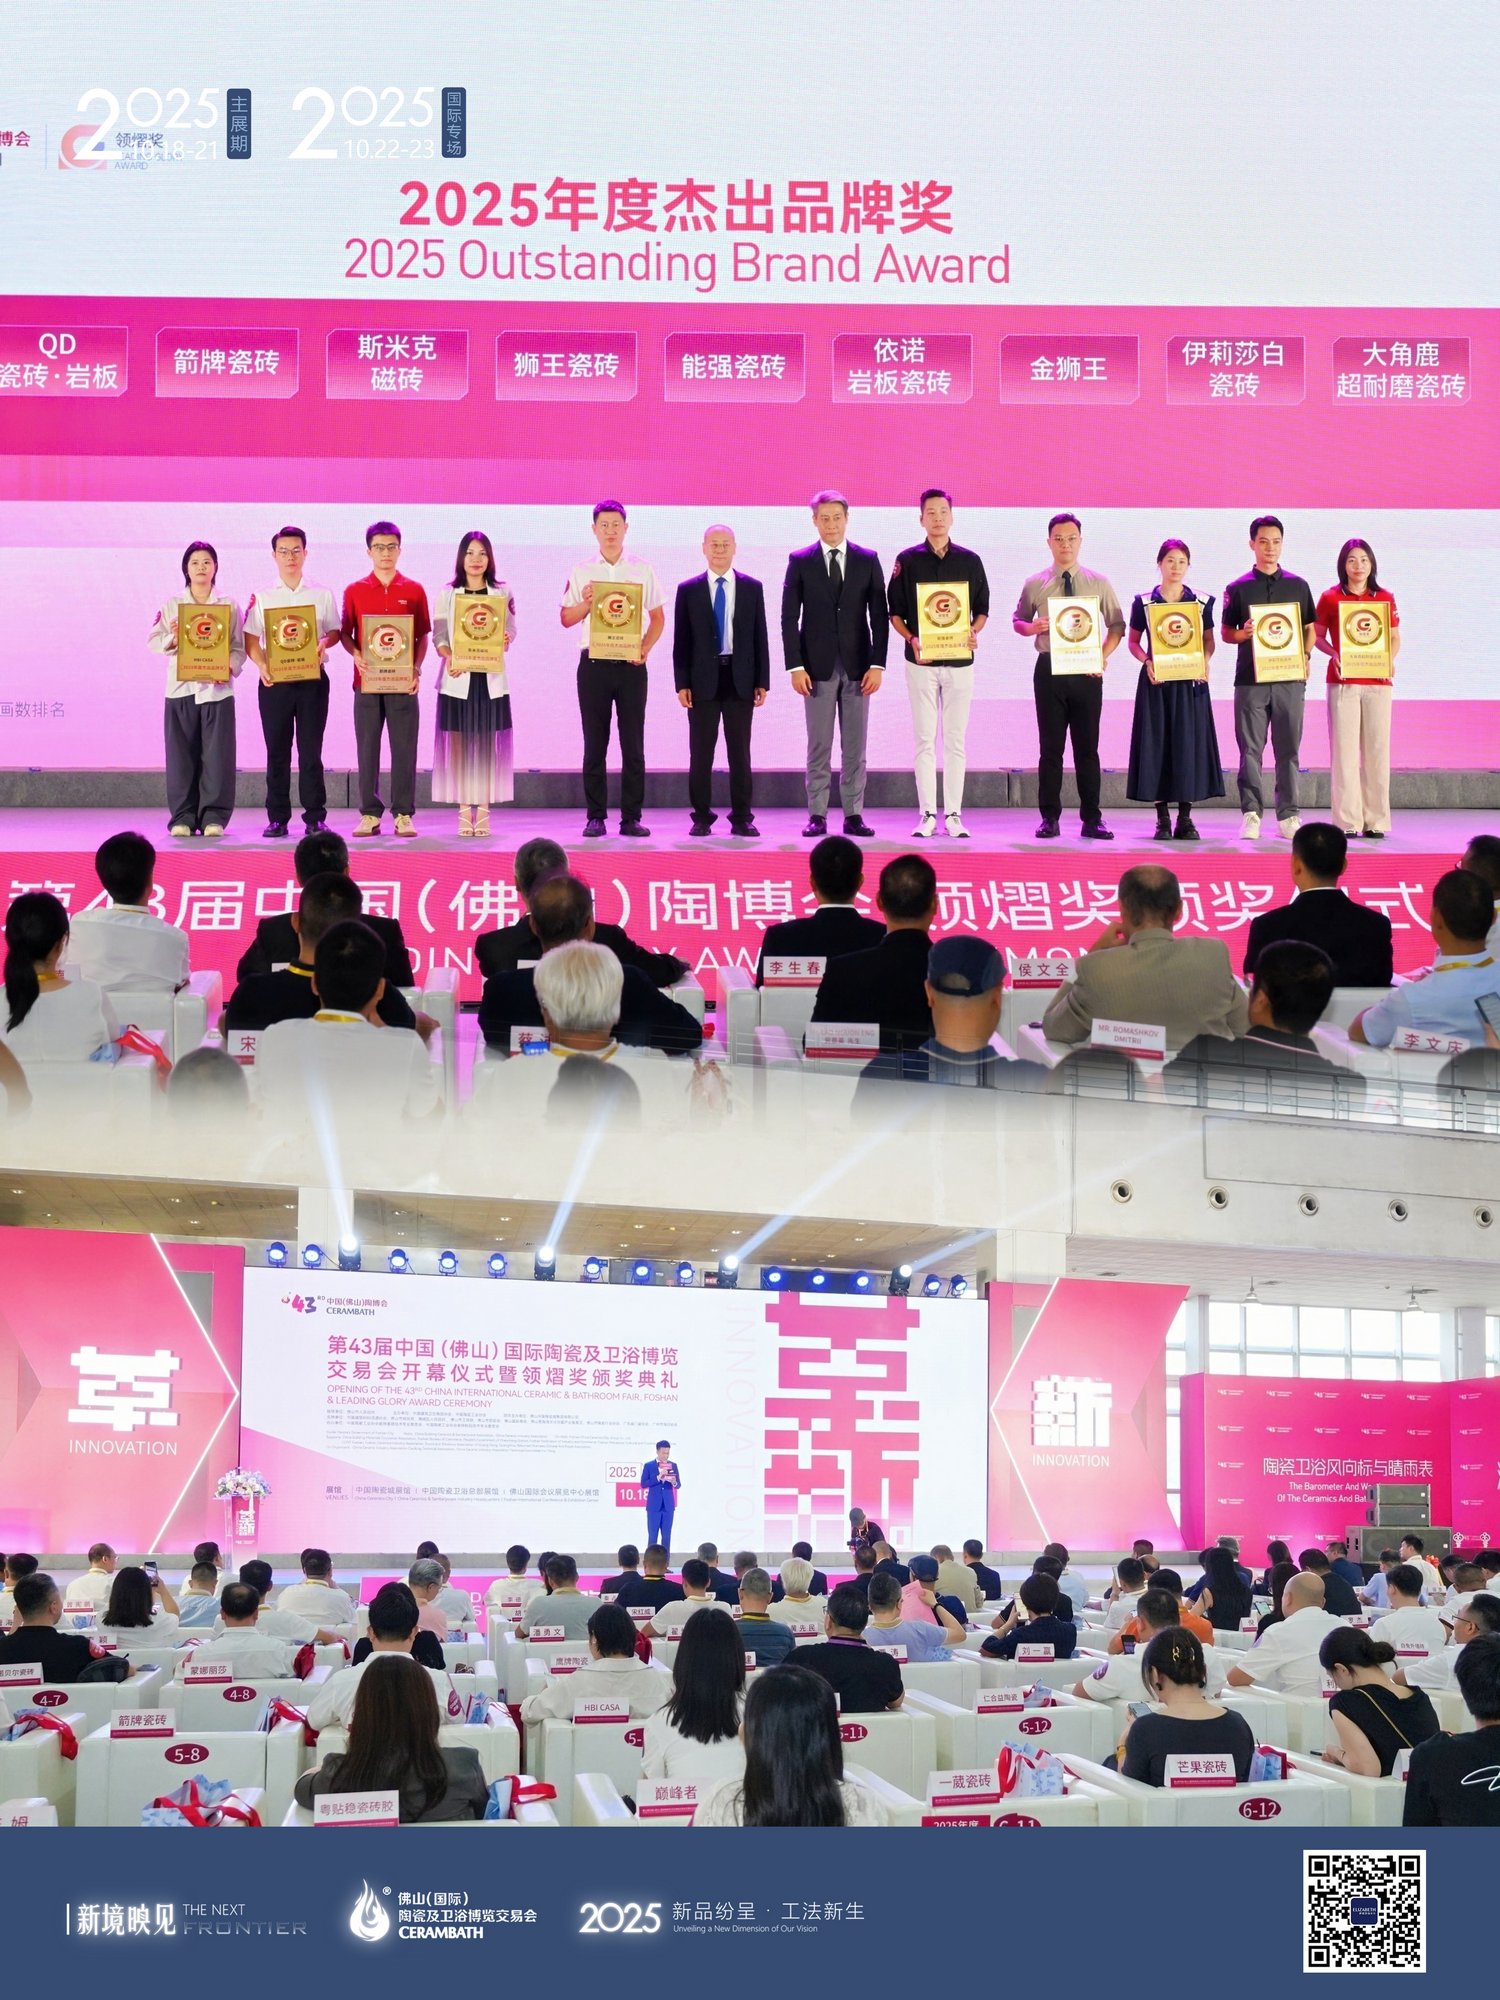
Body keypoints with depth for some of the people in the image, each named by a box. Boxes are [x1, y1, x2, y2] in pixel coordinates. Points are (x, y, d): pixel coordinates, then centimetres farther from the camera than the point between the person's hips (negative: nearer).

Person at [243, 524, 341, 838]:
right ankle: (277, 818, 7)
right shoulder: (262, 597, 8)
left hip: (312, 679, 0)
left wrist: (323, 644, -14)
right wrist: (261, 665, -13)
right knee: (277, 751, 2)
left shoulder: (322, 595, 8)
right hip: (274, 680, 0)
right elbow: (250, 639, 5)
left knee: (310, 750, 0)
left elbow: (335, 632, 9)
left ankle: (315, 817, 5)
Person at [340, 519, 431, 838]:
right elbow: (344, 633, 8)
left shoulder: (414, 591, 6)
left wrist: (416, 669, -6)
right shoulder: (354, 592, 7)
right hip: (367, 681, 1)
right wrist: (355, 654, -12)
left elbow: (423, 636, 7)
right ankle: (369, 814, 8)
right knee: (367, 749, 2)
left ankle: (403, 815, 5)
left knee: (404, 749, -1)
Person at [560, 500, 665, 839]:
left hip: (631, 665, 0)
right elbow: (566, 619, 7)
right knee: (595, 744, 2)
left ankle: (631, 817, 4)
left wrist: (645, 648, -7)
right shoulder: (581, 571, 7)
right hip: (593, 664, 0)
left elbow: (658, 617, 9)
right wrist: (586, 602, -11)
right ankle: (595, 817, 6)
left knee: (633, 745, 0)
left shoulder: (643, 570, 7)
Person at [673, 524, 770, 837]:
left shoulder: (752, 588, 7)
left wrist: (762, 681, 1)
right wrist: (682, 684, -4)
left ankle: (742, 818, 8)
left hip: (740, 679, 0)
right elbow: (681, 641, 3)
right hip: (703, 680, 0)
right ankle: (702, 817, 8)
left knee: (740, 752, 4)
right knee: (701, 752, 2)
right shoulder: (688, 590, 5)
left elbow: (760, 637, 6)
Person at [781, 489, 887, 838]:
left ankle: (853, 816, 6)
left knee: (855, 747, 3)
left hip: (858, 666, 1)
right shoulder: (800, 561, 3)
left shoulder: (868, 560, 6)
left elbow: (879, 616, 5)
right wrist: (795, 666, -7)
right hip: (817, 667, -1)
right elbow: (789, 617, 1)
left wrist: (877, 664, -3)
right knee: (819, 747, 0)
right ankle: (817, 816, 3)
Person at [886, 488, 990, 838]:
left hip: (960, 661, 1)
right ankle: (927, 814, 2)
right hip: (921, 661, -1)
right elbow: (894, 612, 6)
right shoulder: (907, 560, 4)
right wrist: (912, 639, -11)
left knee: (955, 740, 2)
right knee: (924, 739, -1)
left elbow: (982, 609, 12)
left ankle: (953, 815, 5)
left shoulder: (970, 561, 7)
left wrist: (973, 632, -9)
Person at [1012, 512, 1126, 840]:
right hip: (1049, 669, 0)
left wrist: (1104, 656, -6)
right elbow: (1017, 621, 13)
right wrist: (1031, 627, -10)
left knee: (1087, 748, 3)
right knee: (1050, 748, 2)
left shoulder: (1099, 583, 6)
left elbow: (1116, 626, 10)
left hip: (1087, 672, 0)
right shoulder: (1035, 584, 5)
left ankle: (1092, 819, 8)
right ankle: (1050, 819, 7)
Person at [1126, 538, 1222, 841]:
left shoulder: (1202, 602, 5)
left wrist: (1205, 660, -9)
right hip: (1156, 680, -1)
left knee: (1189, 744, -1)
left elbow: (1208, 639, 11)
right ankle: (1163, 819, 4)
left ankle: (1185, 818, 6)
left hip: (1191, 681, 1)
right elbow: (1133, 642, 7)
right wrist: (1147, 661, -12)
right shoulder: (1143, 602, 3)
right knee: (1157, 744, -2)